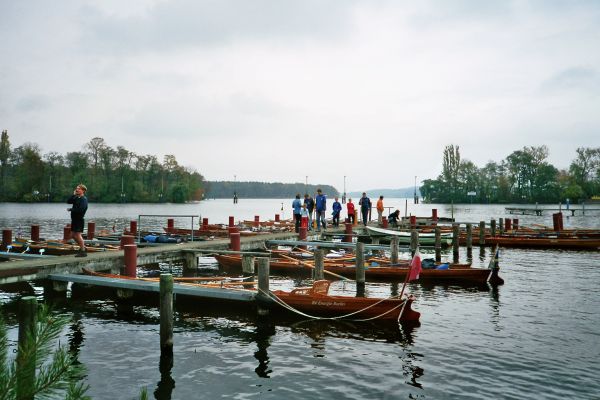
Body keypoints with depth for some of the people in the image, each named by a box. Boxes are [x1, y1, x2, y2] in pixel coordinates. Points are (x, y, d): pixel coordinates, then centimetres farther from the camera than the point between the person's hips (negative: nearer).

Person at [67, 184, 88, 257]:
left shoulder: (84, 199, -13)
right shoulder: (76, 198, 14)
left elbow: (80, 210, -23)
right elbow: (68, 201, 7)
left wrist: (70, 209, -12)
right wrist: (73, 195, -2)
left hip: (79, 219, -9)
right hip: (74, 219, 9)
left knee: (78, 235, -8)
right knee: (73, 235, 14)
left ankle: (83, 252, -1)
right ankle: (82, 247, 28)